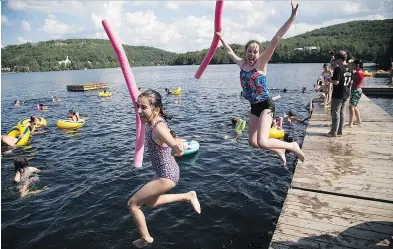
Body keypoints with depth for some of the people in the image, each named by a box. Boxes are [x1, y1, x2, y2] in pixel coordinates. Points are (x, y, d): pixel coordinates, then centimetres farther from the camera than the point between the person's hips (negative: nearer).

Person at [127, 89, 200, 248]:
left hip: (166, 175, -9)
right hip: (166, 172, 9)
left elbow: (179, 150, -37)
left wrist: (169, 155, -16)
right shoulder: (155, 121, -3)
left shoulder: (158, 128, -29)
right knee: (149, 202, 29)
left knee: (132, 204, 5)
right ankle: (188, 196, 29)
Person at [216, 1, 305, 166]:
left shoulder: (261, 63, -10)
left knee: (262, 142, -20)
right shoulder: (242, 64, 6)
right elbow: (230, 51, 24)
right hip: (254, 107, 7)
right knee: (253, 142, 12)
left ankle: (293, 146, 4)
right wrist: (221, 38, 33)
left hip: (266, 105, -7)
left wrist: (292, 18, -27)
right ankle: (280, 151, 36)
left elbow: (275, 40, -20)